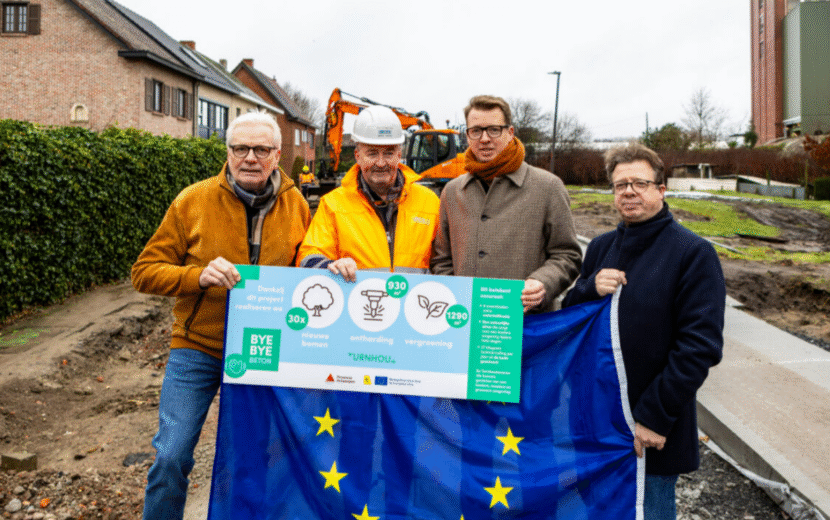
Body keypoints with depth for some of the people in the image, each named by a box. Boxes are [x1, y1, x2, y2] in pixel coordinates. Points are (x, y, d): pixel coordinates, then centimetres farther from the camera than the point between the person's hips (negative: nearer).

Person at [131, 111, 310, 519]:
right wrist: (198, 276, -23)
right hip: (198, 348, -1)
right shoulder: (192, 201, -7)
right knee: (172, 456, -1)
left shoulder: (296, 205, -2)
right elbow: (145, 272, -6)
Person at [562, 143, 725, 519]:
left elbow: (701, 345, -15)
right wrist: (590, 288, -11)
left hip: (654, 430, -5)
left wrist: (656, 417, -18)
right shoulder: (600, 248, 8)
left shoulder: (694, 253, -10)